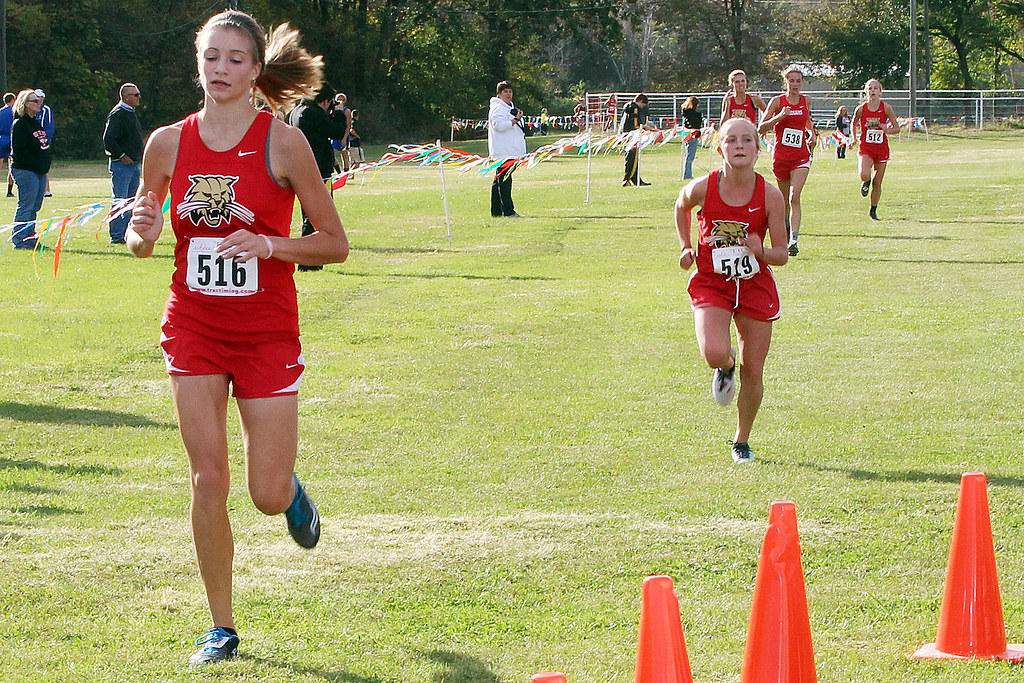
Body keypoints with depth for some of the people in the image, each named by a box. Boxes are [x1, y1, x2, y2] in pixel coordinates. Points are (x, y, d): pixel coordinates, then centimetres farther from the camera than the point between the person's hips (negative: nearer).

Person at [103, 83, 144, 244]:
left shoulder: (131, 113, 18)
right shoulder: (117, 114, -12)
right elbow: (108, 139, -20)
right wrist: (122, 156, -18)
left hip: (134, 165, 10)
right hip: (121, 165, -10)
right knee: (120, 202, -9)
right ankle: (116, 237, -7)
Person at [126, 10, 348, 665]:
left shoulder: (283, 142, -8)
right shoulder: (168, 143, 1)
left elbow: (335, 245, -4)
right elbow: (141, 242, 12)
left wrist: (268, 245, -20)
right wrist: (143, 232, -12)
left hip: (267, 333, -2)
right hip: (193, 328, 2)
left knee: (268, 496, -2)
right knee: (208, 481, -4)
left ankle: (290, 488, 36)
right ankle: (222, 627, 10)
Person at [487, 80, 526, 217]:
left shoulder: (509, 107, 23)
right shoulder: (498, 108, -10)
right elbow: (499, 125, -23)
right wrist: (516, 120, -21)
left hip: (512, 150, 11)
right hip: (503, 152, -11)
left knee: (499, 180, 12)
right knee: (504, 179, -12)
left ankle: (496, 211, 15)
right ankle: (508, 211, -15)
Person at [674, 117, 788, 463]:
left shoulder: (770, 195, -12)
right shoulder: (702, 188, -13)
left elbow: (782, 254, -6)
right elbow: (681, 207, 13)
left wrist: (761, 251, -27)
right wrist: (686, 247, 3)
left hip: (755, 284, 1)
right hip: (710, 283, -1)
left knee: (753, 372, 3)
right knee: (715, 353, -26)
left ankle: (742, 441, 26)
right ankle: (726, 367, 14)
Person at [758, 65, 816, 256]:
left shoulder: (806, 100, 5)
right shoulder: (778, 101, -4)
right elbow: (761, 128, -8)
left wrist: (812, 132, 10)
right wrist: (779, 117, -22)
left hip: (801, 156, 0)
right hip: (781, 155, 0)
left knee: (794, 196, -18)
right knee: (784, 199, 13)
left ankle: (794, 239, -25)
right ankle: (784, 224, 45)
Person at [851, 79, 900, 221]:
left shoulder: (886, 108, -4)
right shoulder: (861, 109, -4)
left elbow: (897, 128, 1)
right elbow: (854, 124, 16)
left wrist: (888, 130, -18)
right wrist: (855, 138, 7)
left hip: (881, 149, 1)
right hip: (865, 148, -1)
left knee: (877, 183, 5)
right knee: (864, 175, -26)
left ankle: (873, 210, 24)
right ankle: (866, 182, 13)